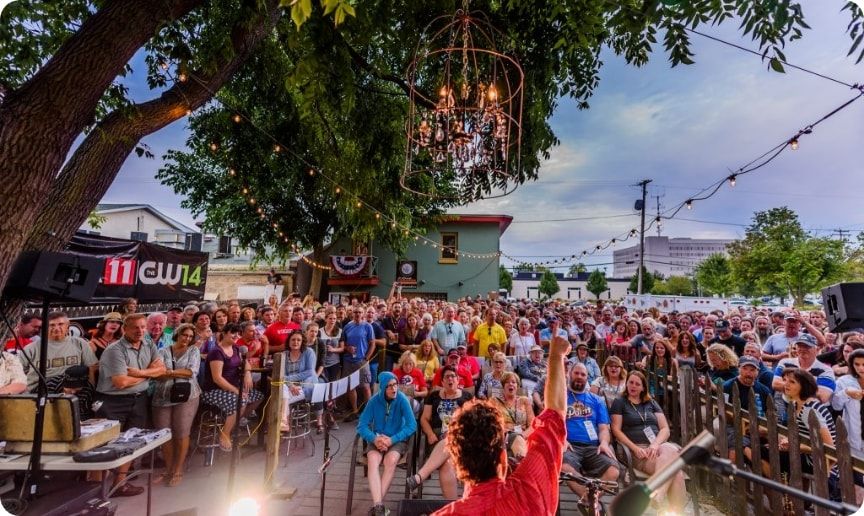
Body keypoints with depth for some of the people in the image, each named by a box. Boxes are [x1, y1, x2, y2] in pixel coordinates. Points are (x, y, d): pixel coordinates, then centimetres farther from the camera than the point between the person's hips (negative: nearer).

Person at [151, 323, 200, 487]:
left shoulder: (193, 351, 6)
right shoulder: (163, 352, 8)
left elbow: (192, 371, -9)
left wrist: (170, 371, -11)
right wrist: (182, 373, -18)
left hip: (186, 396, -2)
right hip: (162, 398, 2)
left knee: (181, 434, 0)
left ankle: (178, 471, 14)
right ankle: (169, 469, 25)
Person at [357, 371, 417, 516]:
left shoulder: (402, 400, -13)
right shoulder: (374, 401, -8)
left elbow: (412, 426, -16)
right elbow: (362, 425, -8)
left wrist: (392, 440, -26)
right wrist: (374, 439, -26)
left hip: (397, 440, -1)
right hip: (377, 440, 1)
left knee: (391, 460, -31)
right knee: (372, 460, -29)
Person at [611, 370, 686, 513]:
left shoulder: (651, 403, 23)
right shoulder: (619, 402, 11)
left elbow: (665, 429, 12)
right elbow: (616, 430, 1)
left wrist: (656, 444, -8)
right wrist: (635, 448, -13)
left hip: (659, 446, 3)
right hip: (638, 451, -3)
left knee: (670, 451, -35)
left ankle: (656, 497, -38)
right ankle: (675, 511, -30)